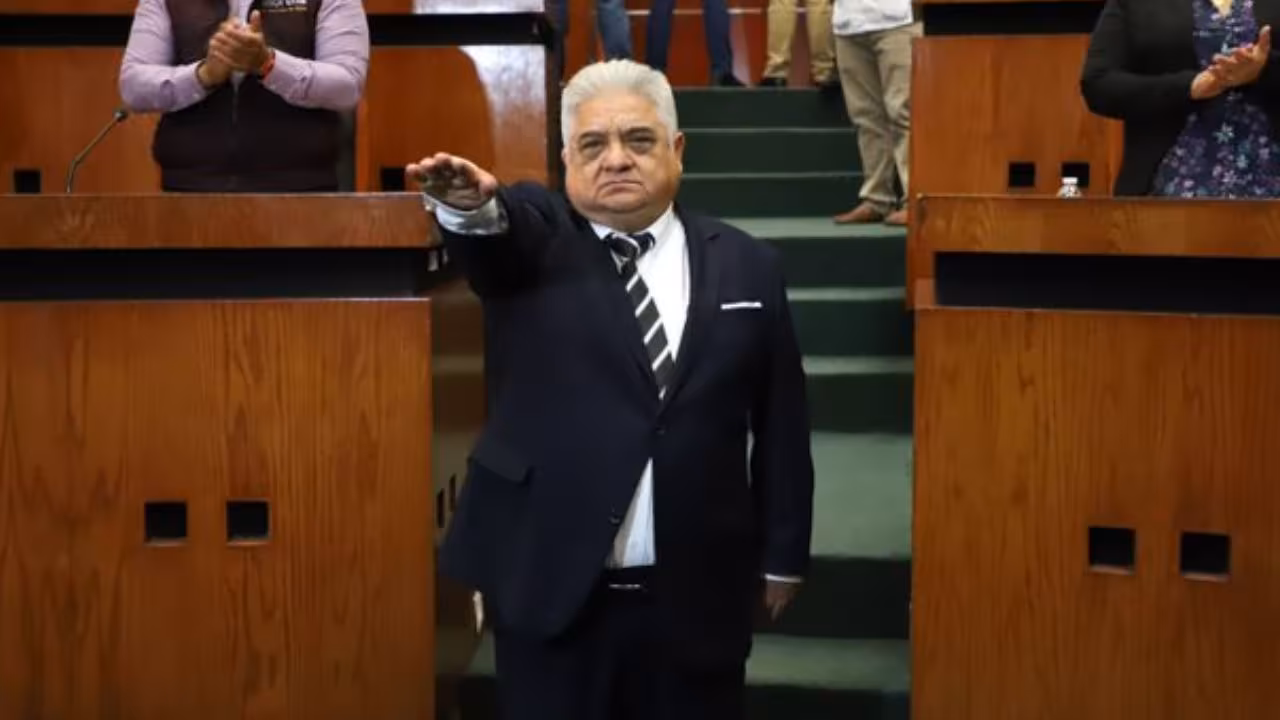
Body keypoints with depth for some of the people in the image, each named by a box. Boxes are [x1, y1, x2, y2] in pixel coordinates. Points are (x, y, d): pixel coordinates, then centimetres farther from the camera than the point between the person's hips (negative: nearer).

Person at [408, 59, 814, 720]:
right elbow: (498, 228, -24)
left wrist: (782, 554, 10)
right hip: (549, 585, -1)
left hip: (698, 592, 2)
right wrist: (472, 205, -46)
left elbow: (781, 422, 9)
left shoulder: (744, 265, 6)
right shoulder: (533, 240, 1)